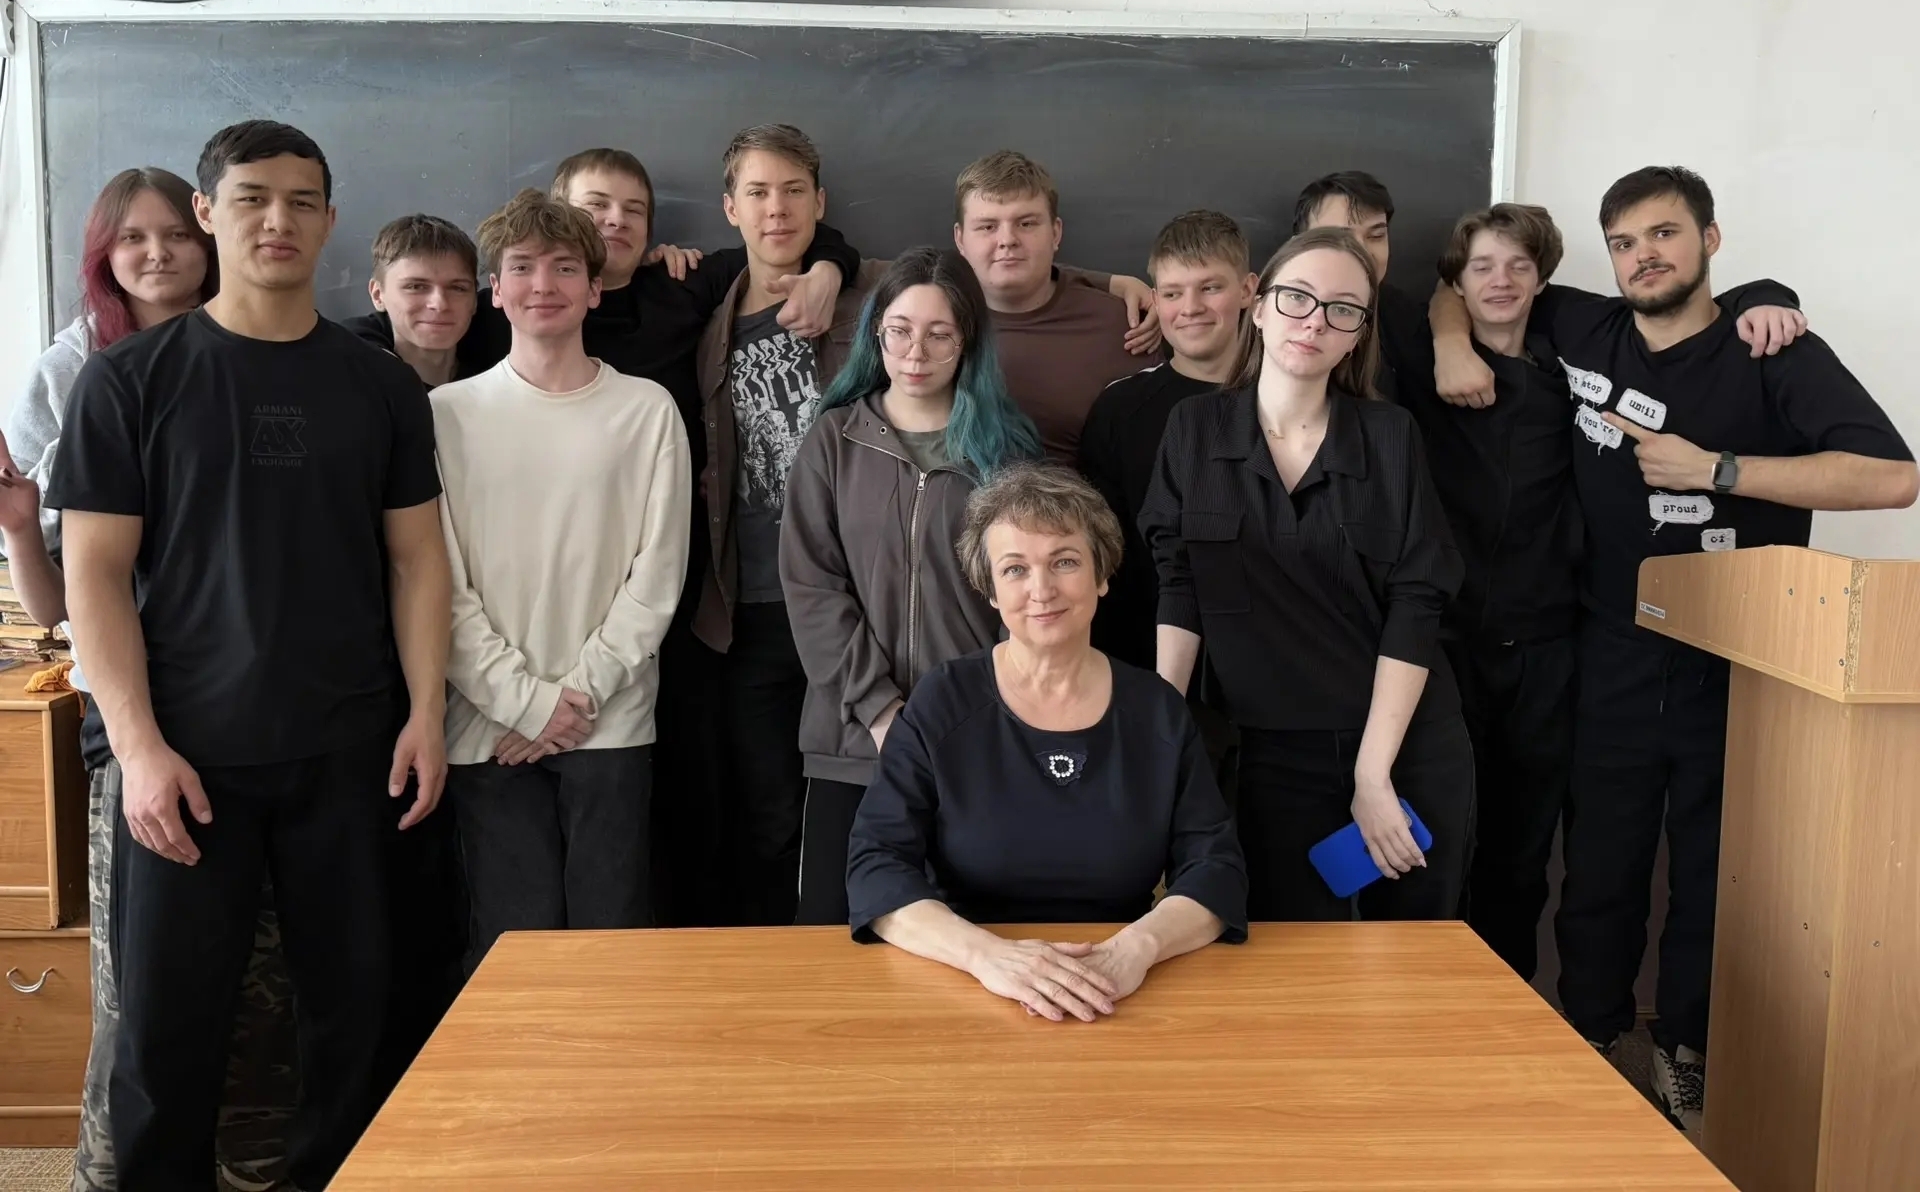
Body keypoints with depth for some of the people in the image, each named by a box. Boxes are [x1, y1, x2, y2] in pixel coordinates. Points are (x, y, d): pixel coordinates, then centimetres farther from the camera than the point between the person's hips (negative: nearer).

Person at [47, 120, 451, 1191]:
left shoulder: (381, 386, 7)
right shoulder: (130, 380, 1)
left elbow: (417, 557, 8)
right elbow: (96, 574, -3)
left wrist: (425, 712, -2)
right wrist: (139, 746, -11)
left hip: (347, 751, 2)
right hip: (189, 755, -1)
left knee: (354, 1002, 7)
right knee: (169, 1018, 5)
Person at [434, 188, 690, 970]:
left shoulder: (647, 412, 3)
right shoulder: (448, 413, 3)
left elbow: (657, 574, 0)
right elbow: (439, 581, -1)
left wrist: (579, 692, -7)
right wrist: (524, 700, -8)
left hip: (611, 724, 0)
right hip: (488, 728, 0)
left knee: (612, 936, 3)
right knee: (513, 947, 3)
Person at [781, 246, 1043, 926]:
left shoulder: (1006, 447, 6)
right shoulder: (835, 440, 6)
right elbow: (810, 584, -1)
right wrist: (880, 708, -10)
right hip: (852, 738, 1)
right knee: (830, 926, 3)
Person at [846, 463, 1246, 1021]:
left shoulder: (1158, 711, 5)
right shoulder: (942, 704, -1)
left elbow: (1215, 868, 0)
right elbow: (875, 866, -7)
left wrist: (1137, 946, -21)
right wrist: (984, 953, -25)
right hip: (968, 1001, 0)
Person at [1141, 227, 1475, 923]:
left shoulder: (1391, 436, -2)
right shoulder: (1195, 429, 1)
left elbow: (1416, 603, -7)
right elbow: (1179, 586, -2)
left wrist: (1374, 774, -12)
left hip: (1410, 749, 0)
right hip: (1273, 757, 0)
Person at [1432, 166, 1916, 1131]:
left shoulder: (1774, 358, -8)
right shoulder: (1581, 330, 3)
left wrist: (1716, 469, -21)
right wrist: (1454, 340, -2)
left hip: (1737, 666, -2)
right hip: (1614, 661, 2)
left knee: (1717, 875, 9)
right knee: (1599, 869, 9)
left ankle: (1688, 1062, 28)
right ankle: (1588, 1051, 26)